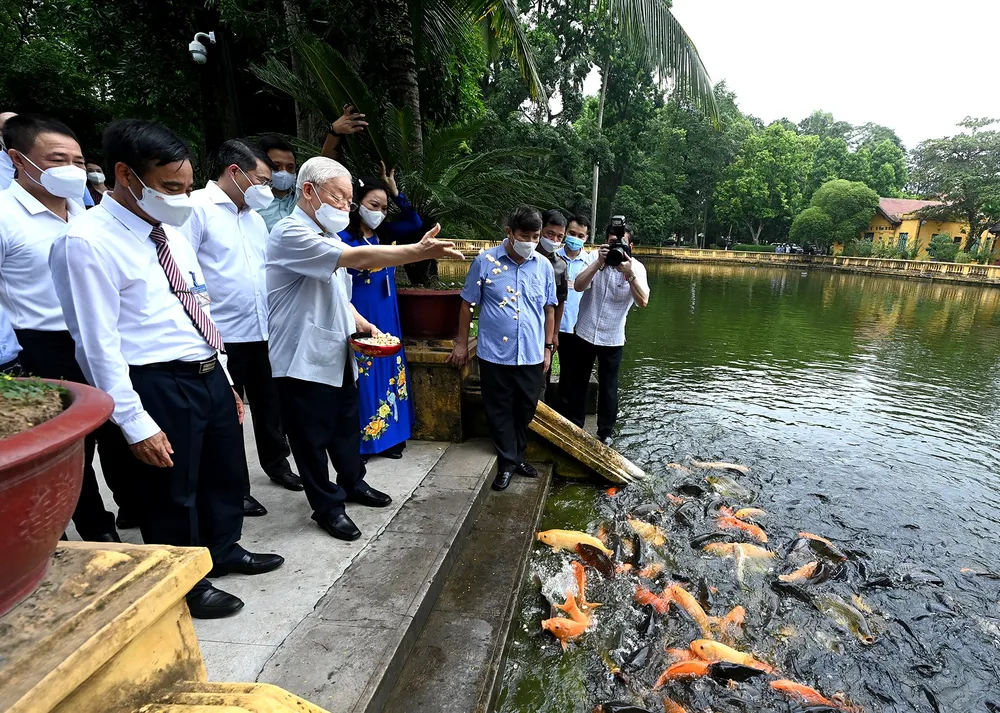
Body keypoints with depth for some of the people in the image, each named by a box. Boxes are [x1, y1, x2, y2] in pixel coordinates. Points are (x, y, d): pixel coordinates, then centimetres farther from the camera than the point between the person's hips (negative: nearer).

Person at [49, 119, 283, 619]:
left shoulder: (171, 232, 9)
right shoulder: (86, 242, -15)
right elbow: (98, 344, -17)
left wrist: (225, 380, 13)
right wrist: (136, 423, -18)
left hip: (210, 373, 8)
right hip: (159, 386, -8)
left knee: (227, 473, 23)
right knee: (172, 491, 12)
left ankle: (223, 550, 48)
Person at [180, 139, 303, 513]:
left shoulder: (253, 215, 16)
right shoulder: (198, 207, -9)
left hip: (263, 331, 7)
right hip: (222, 337, -7)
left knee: (268, 403, 19)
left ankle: (276, 463, 39)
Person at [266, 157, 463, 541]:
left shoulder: (329, 238, 13)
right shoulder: (290, 233, -18)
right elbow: (358, 257, -31)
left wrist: (362, 324, 5)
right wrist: (420, 251, -34)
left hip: (337, 356, 9)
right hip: (304, 361, -9)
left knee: (347, 427, 21)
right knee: (312, 437, 7)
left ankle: (352, 483, 42)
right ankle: (327, 506, 24)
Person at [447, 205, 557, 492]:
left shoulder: (544, 266, 2)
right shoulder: (485, 261, -7)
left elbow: (549, 309, 11)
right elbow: (468, 304, 1)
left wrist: (548, 347, 11)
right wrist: (462, 343, 2)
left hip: (532, 355, 3)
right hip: (495, 354, -2)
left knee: (526, 410, 14)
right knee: (499, 411, 9)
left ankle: (518, 456, 35)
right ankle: (507, 462, 25)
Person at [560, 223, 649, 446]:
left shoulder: (636, 268, -9)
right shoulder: (595, 258, -5)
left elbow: (643, 301, -24)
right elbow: (578, 286, -20)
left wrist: (630, 273, -34)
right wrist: (599, 262, -28)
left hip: (612, 338, -1)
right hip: (584, 333, 2)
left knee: (608, 388, 10)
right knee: (576, 384, 14)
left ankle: (605, 433, 28)